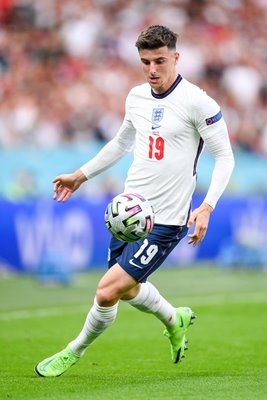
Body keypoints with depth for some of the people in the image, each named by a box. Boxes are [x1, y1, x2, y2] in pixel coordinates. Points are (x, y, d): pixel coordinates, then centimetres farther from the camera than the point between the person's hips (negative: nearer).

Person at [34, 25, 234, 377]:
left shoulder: (197, 102, -13)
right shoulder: (137, 97, 7)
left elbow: (225, 156, -9)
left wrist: (206, 207, -20)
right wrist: (82, 175, 25)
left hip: (166, 220, -7)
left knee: (107, 292, -13)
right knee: (128, 290, 20)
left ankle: (74, 352, 12)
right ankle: (175, 320, 50)